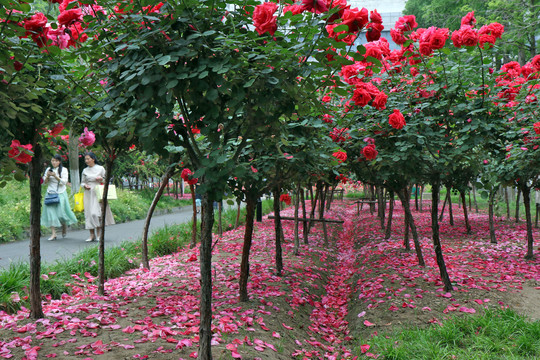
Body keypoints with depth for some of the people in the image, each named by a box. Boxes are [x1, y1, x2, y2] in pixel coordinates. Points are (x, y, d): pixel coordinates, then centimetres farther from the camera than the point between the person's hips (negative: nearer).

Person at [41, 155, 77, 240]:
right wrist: (47, 176, -8)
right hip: (50, 193, 3)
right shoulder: (48, 169, 10)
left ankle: (64, 226, 26)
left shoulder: (63, 170, 1)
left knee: (60, 212, -6)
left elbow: (64, 182, -8)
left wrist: (55, 176, -18)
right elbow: (45, 182, 11)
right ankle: (53, 233, -4)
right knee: (51, 212, -6)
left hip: (60, 194, -3)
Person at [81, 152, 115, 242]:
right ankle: (92, 235, 6)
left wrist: (101, 179, -12)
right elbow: (82, 182, 17)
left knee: (97, 213, -11)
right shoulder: (85, 171, 11)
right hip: (88, 194, 3)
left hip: (98, 194, -3)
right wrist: (85, 185, -5)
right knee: (89, 213, -1)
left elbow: (106, 180, 9)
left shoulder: (100, 168, 4)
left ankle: (99, 235, -3)